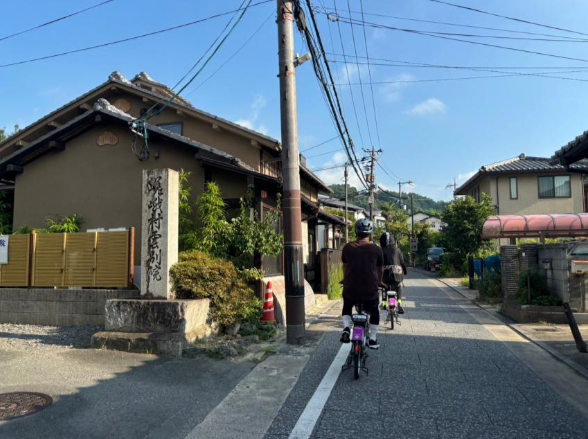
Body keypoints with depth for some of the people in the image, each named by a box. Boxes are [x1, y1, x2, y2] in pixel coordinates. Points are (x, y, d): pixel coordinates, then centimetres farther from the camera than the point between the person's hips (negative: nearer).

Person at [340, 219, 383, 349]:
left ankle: (346, 328, 7)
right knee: (375, 311, 28)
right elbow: (380, 269, 14)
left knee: (346, 308, 30)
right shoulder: (376, 249, 0)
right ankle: (373, 340, 27)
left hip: (350, 289, 1)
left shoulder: (347, 247, 2)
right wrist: (378, 282, 32)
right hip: (370, 291, 0)